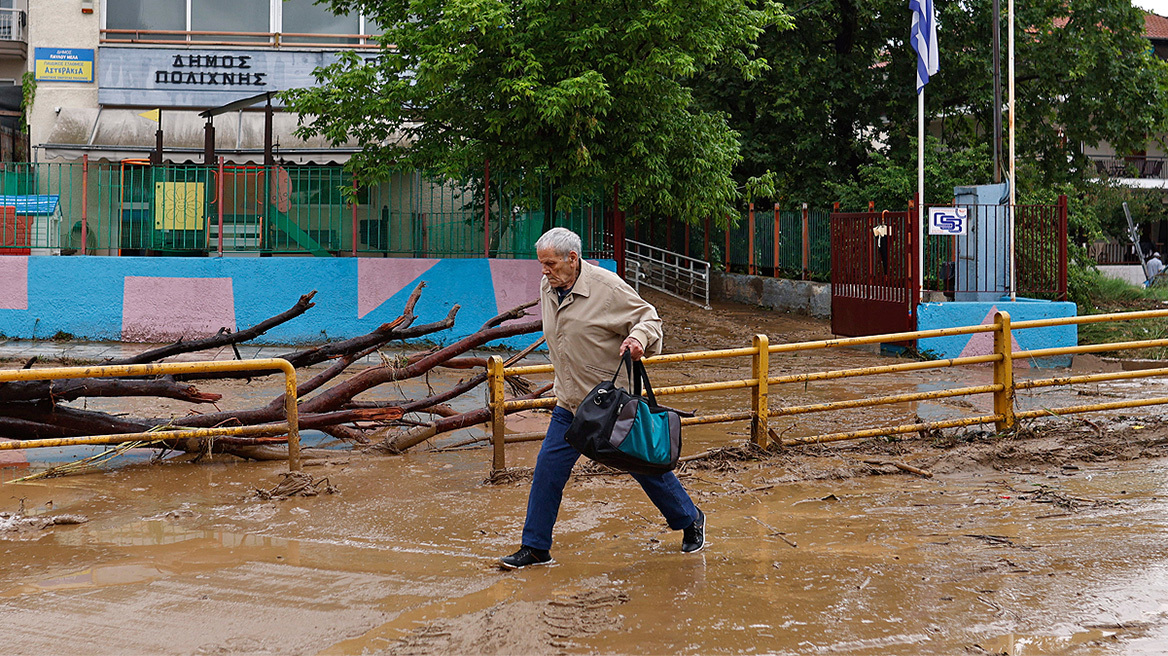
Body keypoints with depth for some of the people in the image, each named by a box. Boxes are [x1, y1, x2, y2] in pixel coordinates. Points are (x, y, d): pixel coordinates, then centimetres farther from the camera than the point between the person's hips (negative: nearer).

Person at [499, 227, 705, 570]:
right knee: (548, 468, 0)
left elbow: (648, 316, -9)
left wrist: (638, 338, -30)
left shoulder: (607, 286, -17)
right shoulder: (547, 289, 3)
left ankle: (689, 519, 29)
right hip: (569, 406, 6)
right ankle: (535, 548, 11)